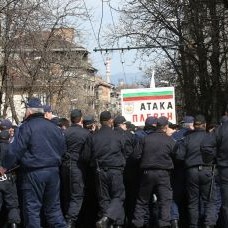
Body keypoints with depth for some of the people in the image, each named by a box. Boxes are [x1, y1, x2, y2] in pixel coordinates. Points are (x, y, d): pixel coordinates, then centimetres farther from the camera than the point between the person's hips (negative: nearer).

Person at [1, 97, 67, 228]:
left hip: (33, 173, -6)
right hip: (53, 171, 6)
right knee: (53, 207, 15)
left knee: (32, 208, 1)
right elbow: (62, 149, 17)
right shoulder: (54, 127, 10)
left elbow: (15, 151, -13)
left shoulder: (26, 127, -10)